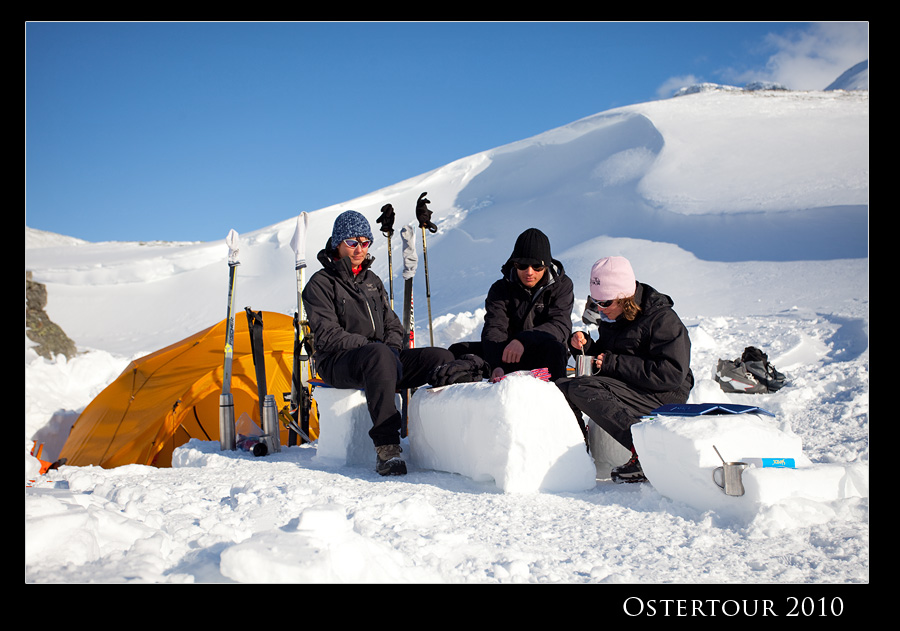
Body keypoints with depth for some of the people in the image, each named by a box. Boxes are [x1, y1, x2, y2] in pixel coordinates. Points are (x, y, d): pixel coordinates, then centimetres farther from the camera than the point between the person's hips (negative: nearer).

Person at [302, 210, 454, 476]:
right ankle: (386, 448, -44)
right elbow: (328, 334, -11)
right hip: (337, 364, -7)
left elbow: (393, 324, 19)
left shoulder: (372, 281, 21)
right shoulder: (320, 283, -1)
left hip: (383, 357, 7)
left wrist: (393, 348, -4)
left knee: (442, 358, -13)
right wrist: (370, 346, -19)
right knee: (379, 355, -42)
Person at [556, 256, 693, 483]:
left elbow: (672, 375, -23)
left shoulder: (662, 319, -14)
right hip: (623, 387, 8)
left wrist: (614, 363, -22)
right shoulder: (612, 317, 10)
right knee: (562, 387, -4)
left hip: (663, 398, -8)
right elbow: (603, 355, 24)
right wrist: (584, 346, -1)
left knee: (583, 389, -27)